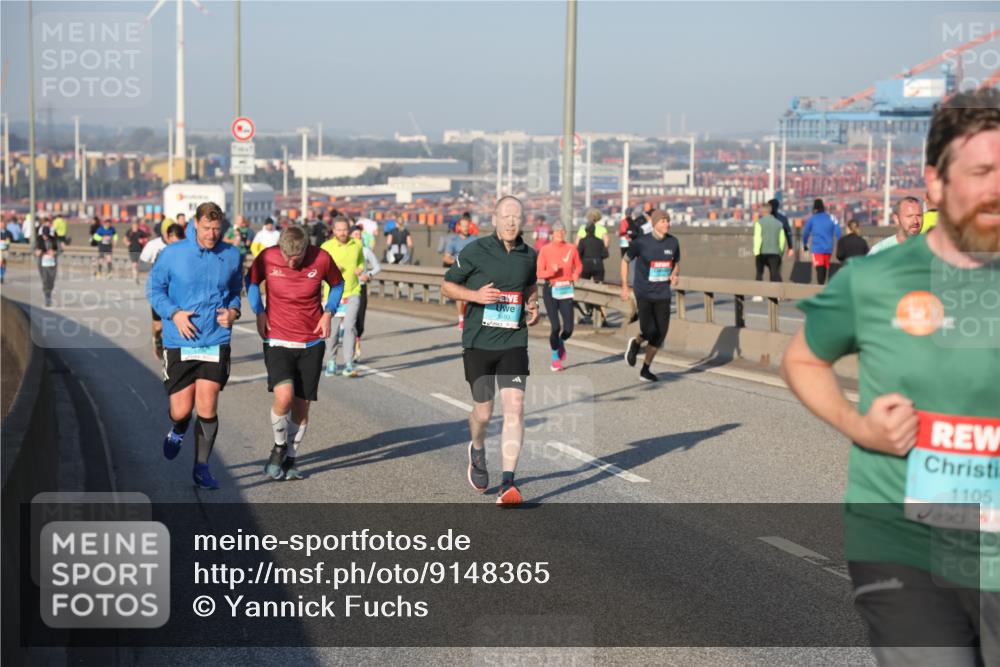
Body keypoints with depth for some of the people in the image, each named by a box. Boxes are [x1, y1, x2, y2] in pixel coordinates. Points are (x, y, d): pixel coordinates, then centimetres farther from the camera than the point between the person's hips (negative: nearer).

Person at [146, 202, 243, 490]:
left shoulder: (231, 256, 3)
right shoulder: (172, 253, -3)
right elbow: (154, 288, 5)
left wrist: (233, 310, -2)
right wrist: (174, 313, -10)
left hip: (216, 342, 1)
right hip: (179, 343, -1)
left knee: (207, 408, -4)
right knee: (181, 410, 1)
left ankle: (201, 468, 12)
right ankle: (178, 431, 39)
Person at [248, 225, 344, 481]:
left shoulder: (322, 259, -10)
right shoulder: (267, 257, -11)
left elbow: (337, 284, 10)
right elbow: (252, 282, 10)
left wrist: (328, 313, -4)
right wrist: (259, 312, -2)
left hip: (311, 343, 1)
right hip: (277, 340, -1)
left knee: (302, 404, 4)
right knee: (284, 396, -20)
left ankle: (290, 459, 24)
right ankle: (279, 447, 8)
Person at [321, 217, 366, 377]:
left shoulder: (357, 244, 3)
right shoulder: (326, 247, -6)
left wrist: (360, 268, -1)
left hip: (353, 293, 1)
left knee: (349, 327, -12)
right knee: (333, 330, 4)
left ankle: (349, 365, -12)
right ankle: (332, 361, 25)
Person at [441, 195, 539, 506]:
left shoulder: (529, 255, 6)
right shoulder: (475, 251, -6)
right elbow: (447, 286, 2)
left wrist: (533, 305, 6)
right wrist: (475, 295, -15)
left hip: (513, 343, 2)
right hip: (478, 343, -2)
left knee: (514, 408, -13)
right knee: (483, 412, 6)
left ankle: (508, 484, -12)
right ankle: (477, 451, 42)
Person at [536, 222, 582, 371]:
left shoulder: (572, 248, 1)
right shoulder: (545, 250, -5)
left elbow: (578, 266, 15)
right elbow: (539, 273, -5)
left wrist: (576, 274, -6)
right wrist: (552, 271, -23)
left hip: (566, 290, 2)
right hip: (550, 291, -2)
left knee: (568, 328, -6)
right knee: (556, 326, -8)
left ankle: (561, 343, 32)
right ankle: (555, 357, 16)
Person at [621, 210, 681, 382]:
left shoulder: (673, 242, 2)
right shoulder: (641, 242, -9)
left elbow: (676, 264, 16)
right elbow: (625, 260, 5)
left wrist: (674, 275, -7)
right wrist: (624, 287, 3)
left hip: (663, 295, 4)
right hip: (644, 294, -4)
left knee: (660, 335, 2)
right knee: (649, 331, -17)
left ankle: (645, 370, 19)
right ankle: (636, 344, 19)